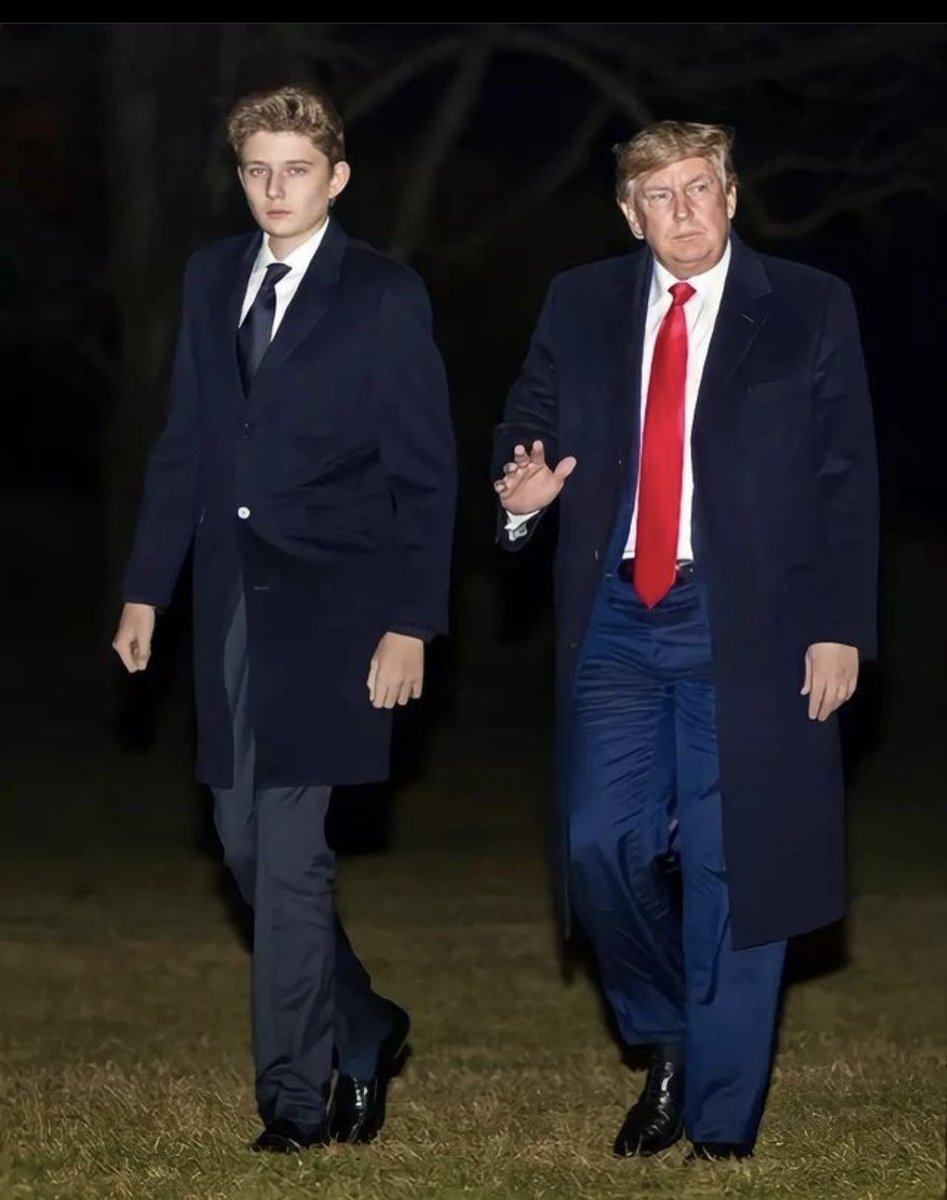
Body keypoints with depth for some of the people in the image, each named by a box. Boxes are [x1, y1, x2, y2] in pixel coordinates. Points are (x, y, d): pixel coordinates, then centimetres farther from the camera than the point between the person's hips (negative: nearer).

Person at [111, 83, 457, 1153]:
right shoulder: (211, 279, 12)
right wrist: (146, 587, 8)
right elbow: (182, 445, 14)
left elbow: (425, 472, -5)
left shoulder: (384, 295, -3)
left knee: (289, 854, -7)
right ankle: (360, 1030, 28)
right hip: (230, 598, 6)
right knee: (246, 843, 9)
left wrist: (410, 623, -11)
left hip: (328, 606, -6)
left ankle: (295, 1098, 2)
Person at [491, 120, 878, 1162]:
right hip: (617, 615, 3)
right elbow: (525, 421, 14)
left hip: (748, 622, -2)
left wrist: (840, 629, -6)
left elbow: (848, 482, 0)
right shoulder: (579, 305, 9)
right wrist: (518, 490, -11)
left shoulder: (809, 311, 1)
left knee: (730, 870, -1)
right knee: (600, 845, -6)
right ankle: (664, 1043, 22)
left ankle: (721, 1126, 9)